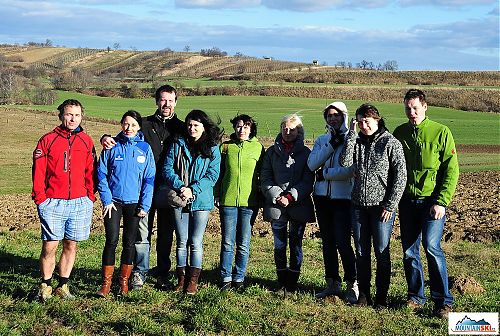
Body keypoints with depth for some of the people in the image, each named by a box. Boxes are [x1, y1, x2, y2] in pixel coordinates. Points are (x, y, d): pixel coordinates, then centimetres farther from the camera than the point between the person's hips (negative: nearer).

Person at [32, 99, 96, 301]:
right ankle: (45, 287, 13)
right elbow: (39, 172, 0)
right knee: (49, 247, -3)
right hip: (53, 203, -2)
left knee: (71, 245, 8)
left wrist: (90, 196, 4)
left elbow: (90, 171, 11)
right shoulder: (48, 140, 1)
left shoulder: (86, 141, 8)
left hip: (80, 203, 3)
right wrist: (40, 198, -5)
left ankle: (63, 286, 19)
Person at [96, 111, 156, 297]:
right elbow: (101, 174, 2)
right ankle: (106, 283, 1)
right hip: (113, 201, -1)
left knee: (129, 243, 7)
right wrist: (106, 199, -6)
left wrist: (145, 205, -4)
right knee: (111, 241, -6)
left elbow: (149, 179, 2)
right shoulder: (112, 146, 1)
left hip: (134, 202, 1)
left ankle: (124, 280, 20)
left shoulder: (145, 148, 2)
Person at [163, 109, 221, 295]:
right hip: (179, 200, 2)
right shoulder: (178, 145, 6)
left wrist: (193, 190, -16)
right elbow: (167, 169, 1)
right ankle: (181, 279, 16)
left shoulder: (212, 149, 2)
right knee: (182, 242, 7)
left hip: (201, 201, -1)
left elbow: (213, 175, -5)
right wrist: (179, 187, -15)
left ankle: (193, 281, 10)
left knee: (196, 242, 2)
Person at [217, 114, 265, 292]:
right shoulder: (226, 147, 7)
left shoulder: (258, 147, 5)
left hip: (249, 202, 0)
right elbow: (219, 173, 12)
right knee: (227, 243, 2)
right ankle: (226, 278, 11)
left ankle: (239, 278, 15)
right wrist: (217, 196, 5)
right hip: (228, 201, 1)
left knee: (244, 244, 4)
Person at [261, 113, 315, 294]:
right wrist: (276, 196, -10)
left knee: (295, 245, 3)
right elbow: (265, 178, 6)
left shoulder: (305, 153, 5)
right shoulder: (272, 152, 10)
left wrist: (290, 197, -12)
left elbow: (308, 181, -2)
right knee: (279, 246, 4)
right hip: (276, 205, 1)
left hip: (298, 206, -1)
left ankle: (292, 283, 11)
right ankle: (282, 284, 13)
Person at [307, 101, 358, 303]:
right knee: (328, 242, 12)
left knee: (343, 243, -8)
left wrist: (325, 173, -9)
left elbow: (351, 169, -19)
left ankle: (353, 285, 4)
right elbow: (312, 164, -4)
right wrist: (332, 145, -10)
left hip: (343, 198, -6)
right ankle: (332, 283, 22)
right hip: (322, 196, 6)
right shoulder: (322, 140, 11)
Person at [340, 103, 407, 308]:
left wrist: (390, 206, -12)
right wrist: (352, 135, -10)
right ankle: (363, 294, 19)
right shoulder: (357, 141, 8)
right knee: (361, 252, 9)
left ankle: (382, 297, 12)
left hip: (381, 206, -4)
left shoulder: (391, 143, -5)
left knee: (382, 252, 2)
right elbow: (345, 162, -9)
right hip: (359, 205, 4)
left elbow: (400, 176, -8)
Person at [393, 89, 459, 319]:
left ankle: (443, 300, -4)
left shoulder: (441, 132, -4)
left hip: (432, 200, -4)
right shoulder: (399, 133, 8)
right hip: (407, 201, 4)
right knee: (409, 251, 7)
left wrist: (441, 202, -13)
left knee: (431, 246, -15)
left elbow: (451, 170, -6)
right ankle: (416, 297, 21)